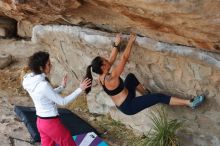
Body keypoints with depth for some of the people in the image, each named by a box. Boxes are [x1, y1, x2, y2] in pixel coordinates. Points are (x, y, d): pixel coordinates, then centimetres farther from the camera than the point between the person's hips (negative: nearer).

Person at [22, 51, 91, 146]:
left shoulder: (30, 80, 0)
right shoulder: (43, 85, -27)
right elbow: (62, 101, -18)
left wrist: (62, 87, 16)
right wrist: (80, 89, -15)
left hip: (41, 121, 8)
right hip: (51, 122, -8)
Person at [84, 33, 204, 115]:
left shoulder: (101, 77, -4)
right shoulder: (111, 78, -29)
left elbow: (111, 60, 9)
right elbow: (124, 58, -23)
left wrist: (116, 44, 12)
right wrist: (130, 42, -12)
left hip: (122, 104, 9)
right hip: (128, 106, -9)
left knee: (131, 77, 23)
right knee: (159, 97, -12)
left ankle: (146, 94, 37)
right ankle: (190, 103, -8)